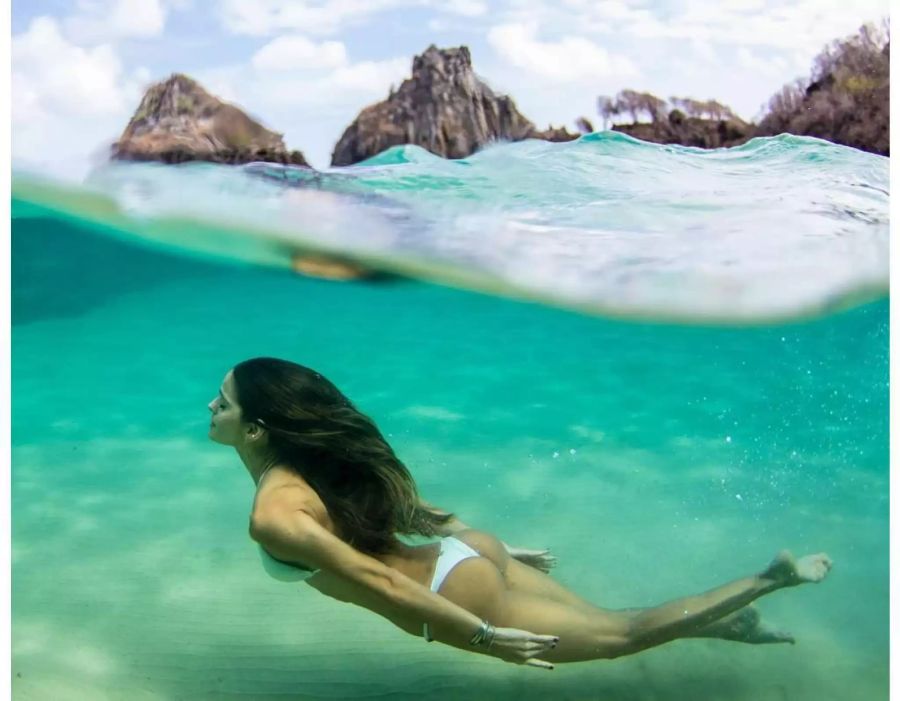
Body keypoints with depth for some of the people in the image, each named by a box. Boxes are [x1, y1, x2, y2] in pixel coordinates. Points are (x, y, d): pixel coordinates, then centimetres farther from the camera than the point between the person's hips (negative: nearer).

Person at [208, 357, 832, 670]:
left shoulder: (274, 515, -19)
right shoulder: (313, 463, 8)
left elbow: (374, 580, -25)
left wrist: (483, 636, -24)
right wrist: (497, 548, 21)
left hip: (457, 594, -7)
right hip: (465, 557, 7)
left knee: (623, 633, 8)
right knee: (613, 624, 22)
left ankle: (772, 579, 14)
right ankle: (733, 623, 31)